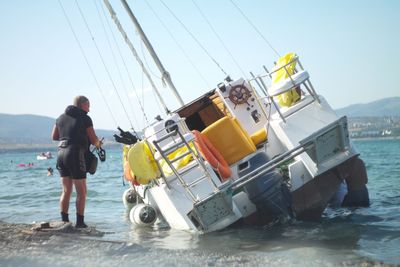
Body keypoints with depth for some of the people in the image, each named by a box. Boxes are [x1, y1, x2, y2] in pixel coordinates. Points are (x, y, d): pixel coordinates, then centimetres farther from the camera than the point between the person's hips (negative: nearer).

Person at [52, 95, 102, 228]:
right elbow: (94, 140, -4)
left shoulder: (61, 117, 14)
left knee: (66, 191, 12)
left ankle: (64, 221, 11)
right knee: (81, 192, 2)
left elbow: (54, 136, 23)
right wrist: (98, 144, 17)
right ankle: (80, 222, 1)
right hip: (75, 154, -6)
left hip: (61, 153, 7)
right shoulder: (85, 119, -5)